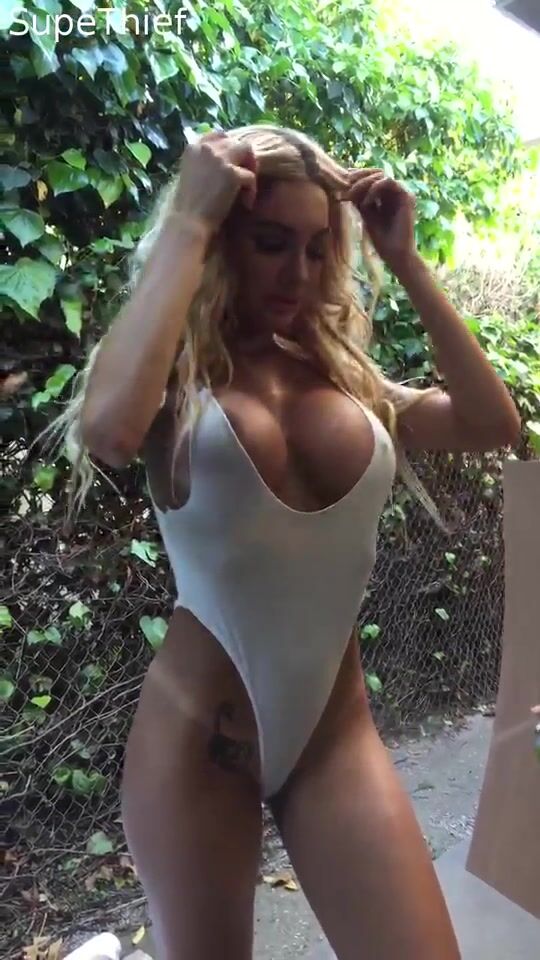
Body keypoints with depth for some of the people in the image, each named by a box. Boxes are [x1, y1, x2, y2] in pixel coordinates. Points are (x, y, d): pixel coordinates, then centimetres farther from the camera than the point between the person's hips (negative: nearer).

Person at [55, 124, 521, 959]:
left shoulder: (344, 375, 2)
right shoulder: (177, 376, -10)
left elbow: (494, 425, -5)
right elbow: (106, 431, -33)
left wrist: (406, 264, -6)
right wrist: (188, 224, -22)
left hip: (336, 725, 3)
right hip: (197, 731, -2)